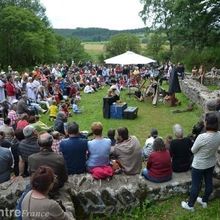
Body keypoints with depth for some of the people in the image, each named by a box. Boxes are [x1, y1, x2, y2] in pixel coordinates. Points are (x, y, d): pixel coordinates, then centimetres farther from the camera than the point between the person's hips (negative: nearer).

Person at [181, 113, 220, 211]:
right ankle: (204, 201, 47)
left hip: (199, 165, -6)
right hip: (211, 164, 6)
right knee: (208, 182, 24)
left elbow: (193, 150, -16)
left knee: (196, 185, 11)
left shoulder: (202, 137, -34)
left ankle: (190, 205, 31)